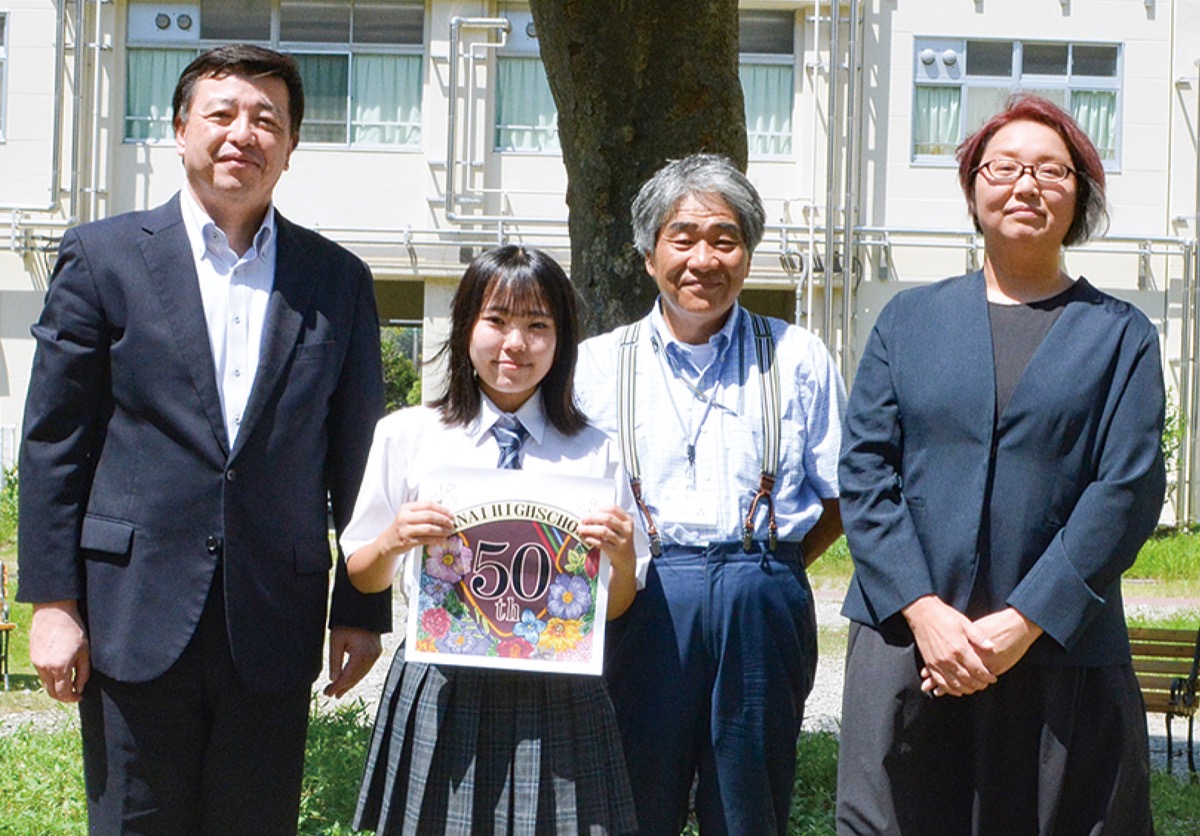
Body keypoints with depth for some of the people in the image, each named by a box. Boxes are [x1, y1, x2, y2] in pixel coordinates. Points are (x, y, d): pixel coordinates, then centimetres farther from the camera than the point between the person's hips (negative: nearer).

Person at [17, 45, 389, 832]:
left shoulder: (339, 280, 8)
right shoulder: (103, 256, 2)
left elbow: (357, 459, 10)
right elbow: (53, 443, 1)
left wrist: (362, 610, 7)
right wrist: (53, 601, -4)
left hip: (274, 631, 2)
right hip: (134, 619, -1)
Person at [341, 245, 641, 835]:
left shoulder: (595, 452, 6)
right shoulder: (406, 436, 5)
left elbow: (616, 608, 8)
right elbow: (363, 577, 9)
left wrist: (623, 557, -13)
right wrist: (394, 541, -11)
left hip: (556, 699, 0)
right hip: (442, 693, 0)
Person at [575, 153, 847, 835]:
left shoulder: (798, 359, 10)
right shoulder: (598, 364, 10)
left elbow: (844, 495, 11)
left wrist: (767, 570, 1)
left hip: (761, 614, 0)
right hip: (639, 609, 0)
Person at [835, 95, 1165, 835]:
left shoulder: (1119, 335, 7)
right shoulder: (909, 320, 12)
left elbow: (1128, 491, -3)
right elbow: (864, 469, 3)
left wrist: (1024, 623, -12)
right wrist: (922, 610, -10)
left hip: (1060, 655, -1)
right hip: (906, 640, 1)